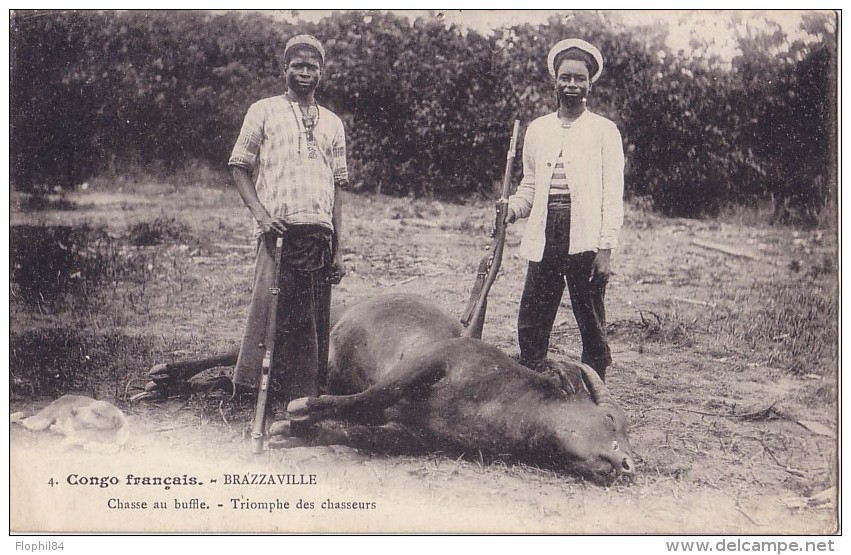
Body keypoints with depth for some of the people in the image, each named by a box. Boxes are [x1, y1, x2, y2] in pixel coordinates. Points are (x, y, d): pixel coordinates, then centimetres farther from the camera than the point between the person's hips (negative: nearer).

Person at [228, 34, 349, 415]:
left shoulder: (332, 123, 20)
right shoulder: (264, 111, 11)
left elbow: (337, 187, 17)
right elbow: (239, 167, 7)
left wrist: (339, 250, 10)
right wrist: (260, 213, -10)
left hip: (320, 230, 4)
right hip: (279, 228, -3)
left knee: (315, 322, 2)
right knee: (269, 309, -10)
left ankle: (303, 399, 8)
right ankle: (250, 391, -3)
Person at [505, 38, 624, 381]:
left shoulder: (604, 131, 5)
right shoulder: (537, 129, 15)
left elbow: (612, 196, -1)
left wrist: (605, 248, -9)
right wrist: (514, 206, 0)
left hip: (585, 241, -3)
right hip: (544, 238, 3)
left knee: (592, 328, 1)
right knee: (531, 327, 1)